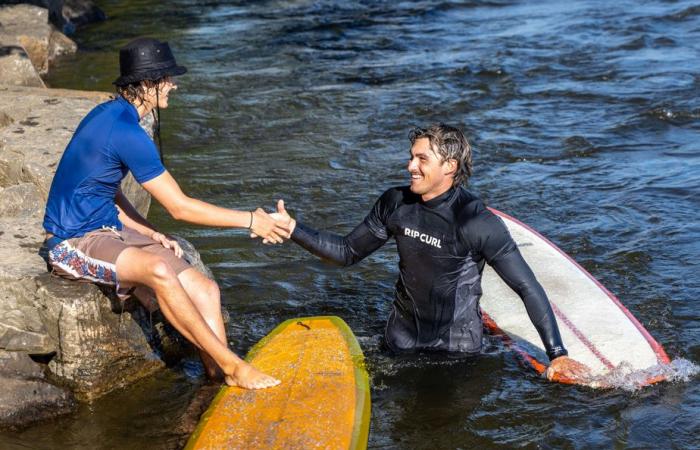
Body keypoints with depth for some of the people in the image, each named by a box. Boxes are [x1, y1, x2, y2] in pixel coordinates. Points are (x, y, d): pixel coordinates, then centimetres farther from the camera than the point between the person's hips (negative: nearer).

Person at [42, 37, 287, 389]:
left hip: (110, 229, 10)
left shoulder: (109, 114, 8)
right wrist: (250, 221, -15)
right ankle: (230, 365, -29)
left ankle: (220, 376, -14)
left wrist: (149, 234, 3)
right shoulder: (126, 133, -22)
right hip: (73, 243, -10)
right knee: (159, 270, -37)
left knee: (205, 290, -6)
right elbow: (180, 207, -20)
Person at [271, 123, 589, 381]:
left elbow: (528, 288, -22)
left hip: (456, 348, -5)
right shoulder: (395, 203, -7)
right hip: (401, 342, 5)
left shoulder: (478, 223, -24)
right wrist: (293, 229, -8)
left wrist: (557, 355, -25)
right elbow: (348, 252, 5)